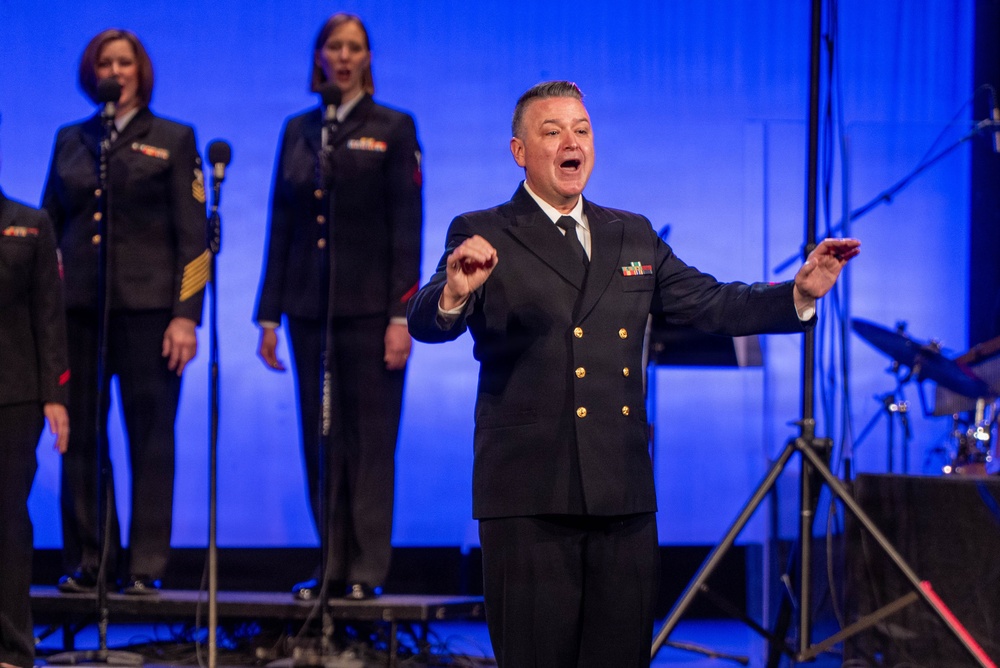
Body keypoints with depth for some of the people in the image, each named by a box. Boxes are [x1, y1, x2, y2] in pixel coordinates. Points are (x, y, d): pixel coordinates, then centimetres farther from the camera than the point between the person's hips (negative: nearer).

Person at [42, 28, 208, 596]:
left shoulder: (173, 140, 6)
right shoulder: (71, 141, 15)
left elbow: (193, 235, 1)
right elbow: (49, 225, 16)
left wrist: (186, 315, -8)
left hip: (147, 307, -3)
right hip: (77, 306, 3)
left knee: (150, 437, -2)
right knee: (80, 437, 2)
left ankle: (146, 566, 1)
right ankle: (86, 562, 9)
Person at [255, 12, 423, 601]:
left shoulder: (393, 129, 0)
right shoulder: (298, 131, 11)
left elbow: (407, 227, -5)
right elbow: (282, 226, 12)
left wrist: (402, 315, -12)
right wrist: (270, 314, 8)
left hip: (369, 305, -4)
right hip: (310, 305, 4)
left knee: (370, 438, -3)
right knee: (321, 442, 5)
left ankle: (367, 569, 1)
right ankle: (332, 564, 10)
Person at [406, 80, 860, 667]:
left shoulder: (632, 236, 17)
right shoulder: (483, 237, -1)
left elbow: (710, 304, 18)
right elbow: (427, 325, -15)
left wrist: (800, 293, 4)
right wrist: (455, 293, -39)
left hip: (624, 497, 5)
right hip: (530, 502, -5)